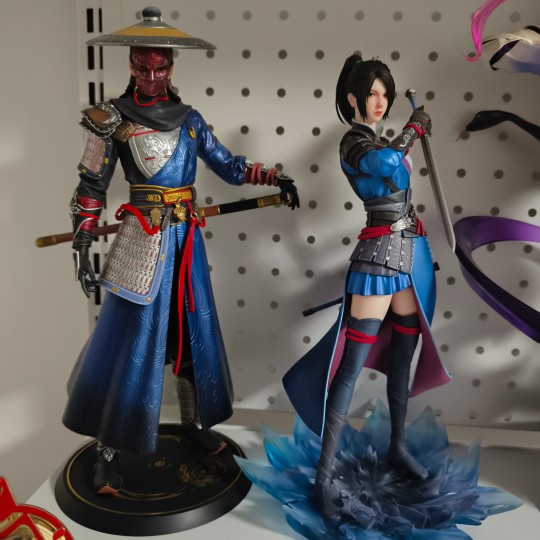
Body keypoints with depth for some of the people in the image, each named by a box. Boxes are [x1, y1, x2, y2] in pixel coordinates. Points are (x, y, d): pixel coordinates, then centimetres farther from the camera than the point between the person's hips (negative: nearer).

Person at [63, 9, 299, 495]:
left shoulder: (189, 119, 9)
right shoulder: (114, 118, -2)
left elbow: (229, 167, 11)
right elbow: (92, 186, -2)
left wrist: (275, 177, -1)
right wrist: (82, 245, -9)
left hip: (187, 240, 5)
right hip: (143, 241, -4)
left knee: (193, 332, 12)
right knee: (130, 340, -3)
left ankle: (196, 422, 30)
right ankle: (109, 450, 10)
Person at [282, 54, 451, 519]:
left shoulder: (384, 141, 18)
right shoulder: (354, 144, -8)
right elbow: (388, 163, -29)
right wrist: (416, 128, -11)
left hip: (412, 253, 8)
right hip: (379, 254, -8)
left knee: (402, 357, 15)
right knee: (354, 365, -8)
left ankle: (398, 447, 32)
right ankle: (324, 476, -1)